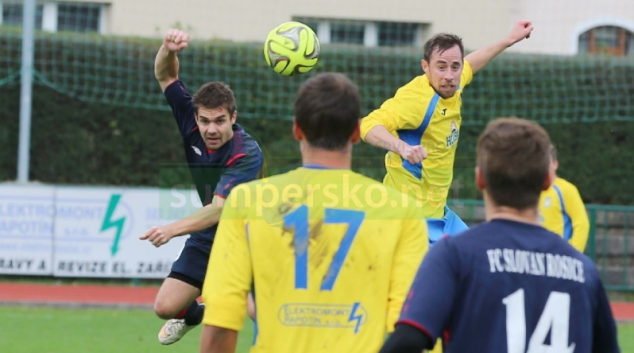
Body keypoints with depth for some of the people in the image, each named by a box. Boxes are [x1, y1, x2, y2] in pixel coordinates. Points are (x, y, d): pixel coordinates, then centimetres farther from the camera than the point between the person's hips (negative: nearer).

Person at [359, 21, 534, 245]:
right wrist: (402, 147, -56)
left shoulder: (449, 87, 1)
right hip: (414, 216, -10)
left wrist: (509, 40, 32)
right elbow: (370, 126, -39)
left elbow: (469, 65, 26)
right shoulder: (416, 98, -26)